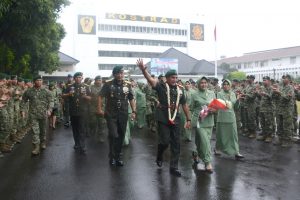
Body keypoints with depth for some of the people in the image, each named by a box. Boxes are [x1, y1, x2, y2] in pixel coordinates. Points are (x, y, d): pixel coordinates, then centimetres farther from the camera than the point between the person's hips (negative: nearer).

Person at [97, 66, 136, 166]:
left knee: (121, 136, 8)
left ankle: (118, 156, 24)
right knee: (113, 135, -7)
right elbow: (101, 96, -1)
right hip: (111, 114, -3)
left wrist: (134, 111, 2)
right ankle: (112, 156, 12)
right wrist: (100, 108, -9)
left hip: (123, 114, 3)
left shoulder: (128, 85, 3)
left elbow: (131, 99, 8)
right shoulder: (108, 84, -4)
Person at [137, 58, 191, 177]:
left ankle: (173, 167, 16)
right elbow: (150, 79, -20)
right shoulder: (161, 86, -4)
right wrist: (143, 69, -37)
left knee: (176, 144, 5)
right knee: (165, 141, -4)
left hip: (175, 120, 4)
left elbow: (184, 105, 15)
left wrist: (188, 119, 14)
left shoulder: (180, 89, 9)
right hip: (163, 119, -4)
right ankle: (159, 157, 30)